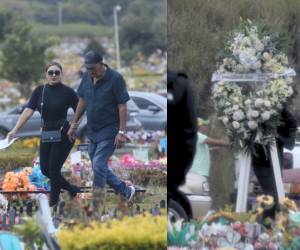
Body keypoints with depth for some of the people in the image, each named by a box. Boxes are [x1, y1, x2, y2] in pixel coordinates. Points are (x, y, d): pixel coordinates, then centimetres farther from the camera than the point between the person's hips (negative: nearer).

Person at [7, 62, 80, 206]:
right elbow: (28, 111, -8)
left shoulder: (67, 92, -10)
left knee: (53, 168, -7)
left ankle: (54, 199, 13)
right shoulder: (39, 91, 1)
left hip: (63, 134, -5)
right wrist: (15, 130, -17)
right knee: (45, 169, 6)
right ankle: (71, 189, 26)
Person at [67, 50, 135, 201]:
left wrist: (121, 132, -20)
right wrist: (74, 124, 12)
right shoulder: (87, 77, 3)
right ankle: (126, 191, 27)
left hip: (109, 130, -7)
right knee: (99, 167, 11)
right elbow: (82, 101, 13)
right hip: (92, 131, 7)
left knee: (99, 165, -15)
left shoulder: (115, 79, -16)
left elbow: (122, 106, -16)